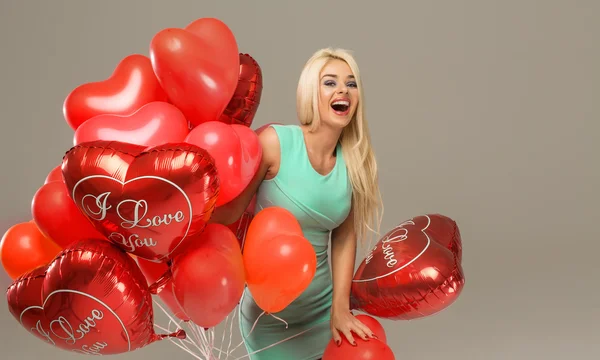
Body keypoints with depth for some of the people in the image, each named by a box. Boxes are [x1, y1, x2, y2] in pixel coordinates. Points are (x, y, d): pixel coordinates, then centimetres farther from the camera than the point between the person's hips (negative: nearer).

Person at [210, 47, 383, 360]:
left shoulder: (354, 160, -4)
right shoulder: (274, 142, -16)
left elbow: (344, 238, 3)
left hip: (323, 309, 4)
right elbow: (227, 212, -10)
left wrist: (340, 309, 1)